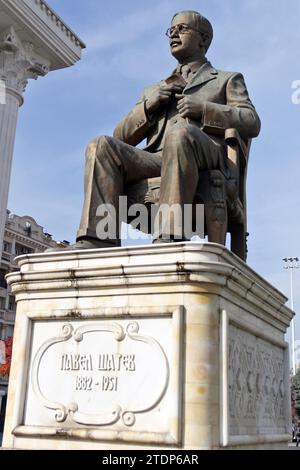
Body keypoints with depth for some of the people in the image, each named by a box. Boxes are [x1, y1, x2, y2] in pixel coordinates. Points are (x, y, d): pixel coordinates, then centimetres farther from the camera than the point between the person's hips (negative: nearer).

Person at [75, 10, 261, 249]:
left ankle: (169, 241, -49)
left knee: (180, 131, -37)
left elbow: (252, 123, 10)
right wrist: (147, 106, 7)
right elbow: (121, 137, 25)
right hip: (154, 160, 4)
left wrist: (204, 108, -3)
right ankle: (97, 243, -39)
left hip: (201, 161, -3)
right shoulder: (153, 90, 37)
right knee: (102, 146, -24)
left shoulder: (228, 79, 29)